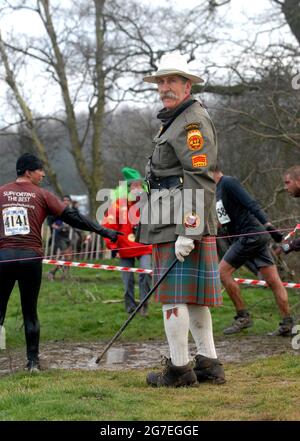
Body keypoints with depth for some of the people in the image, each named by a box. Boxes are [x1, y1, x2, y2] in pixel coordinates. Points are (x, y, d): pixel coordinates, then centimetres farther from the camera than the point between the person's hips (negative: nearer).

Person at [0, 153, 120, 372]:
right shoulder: (41, 195, 4)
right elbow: (72, 217, 0)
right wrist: (104, 231, 3)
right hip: (30, 257, -1)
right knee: (30, 312, 10)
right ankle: (33, 361, 11)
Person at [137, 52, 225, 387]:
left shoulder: (193, 122, -10)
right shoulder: (174, 122, 22)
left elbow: (201, 180, -19)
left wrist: (188, 232, -24)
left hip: (182, 224, -10)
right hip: (174, 226, 10)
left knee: (173, 295, -8)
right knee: (192, 298, 11)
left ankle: (179, 368, -4)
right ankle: (208, 364, 14)